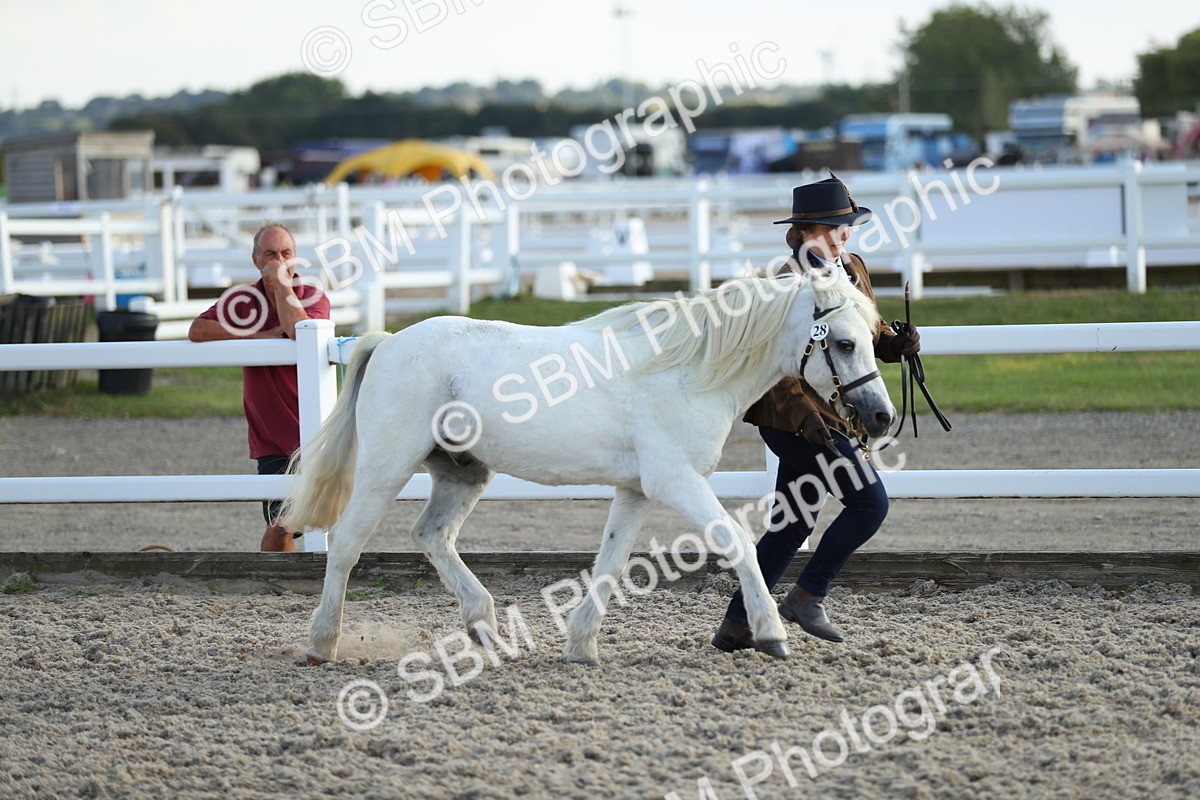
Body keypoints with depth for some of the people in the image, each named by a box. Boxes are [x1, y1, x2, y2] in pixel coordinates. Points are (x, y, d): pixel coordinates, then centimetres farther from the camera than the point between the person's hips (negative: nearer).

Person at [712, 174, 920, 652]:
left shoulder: (852, 271, 11)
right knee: (870, 502, -10)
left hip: (827, 419, 9)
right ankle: (807, 597, -1)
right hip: (797, 421, -9)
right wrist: (803, 413, -32)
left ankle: (735, 626, 17)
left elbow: (869, 334, 21)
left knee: (793, 524, 12)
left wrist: (898, 344, -1)